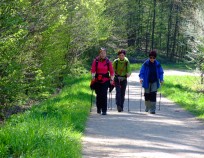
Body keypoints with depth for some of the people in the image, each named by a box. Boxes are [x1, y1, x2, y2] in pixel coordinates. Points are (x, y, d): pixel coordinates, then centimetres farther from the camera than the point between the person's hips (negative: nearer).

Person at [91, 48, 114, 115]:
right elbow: (93, 70, -1)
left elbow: (111, 71, 4)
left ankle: (104, 110, -6)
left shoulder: (108, 61, 1)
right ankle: (99, 108, 30)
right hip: (97, 80, 1)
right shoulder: (95, 61, 1)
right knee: (98, 95, 9)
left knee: (104, 95, -9)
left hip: (105, 80, -1)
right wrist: (93, 76, -16)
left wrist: (111, 79, -3)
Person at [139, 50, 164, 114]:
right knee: (147, 94, 9)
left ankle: (152, 109, -9)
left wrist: (161, 79, -5)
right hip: (147, 82, 0)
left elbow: (161, 72, 8)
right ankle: (147, 107, 32)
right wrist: (141, 78, -21)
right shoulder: (146, 64, -5)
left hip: (154, 82, 0)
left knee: (153, 95, -9)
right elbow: (142, 72, -5)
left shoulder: (157, 64, 0)